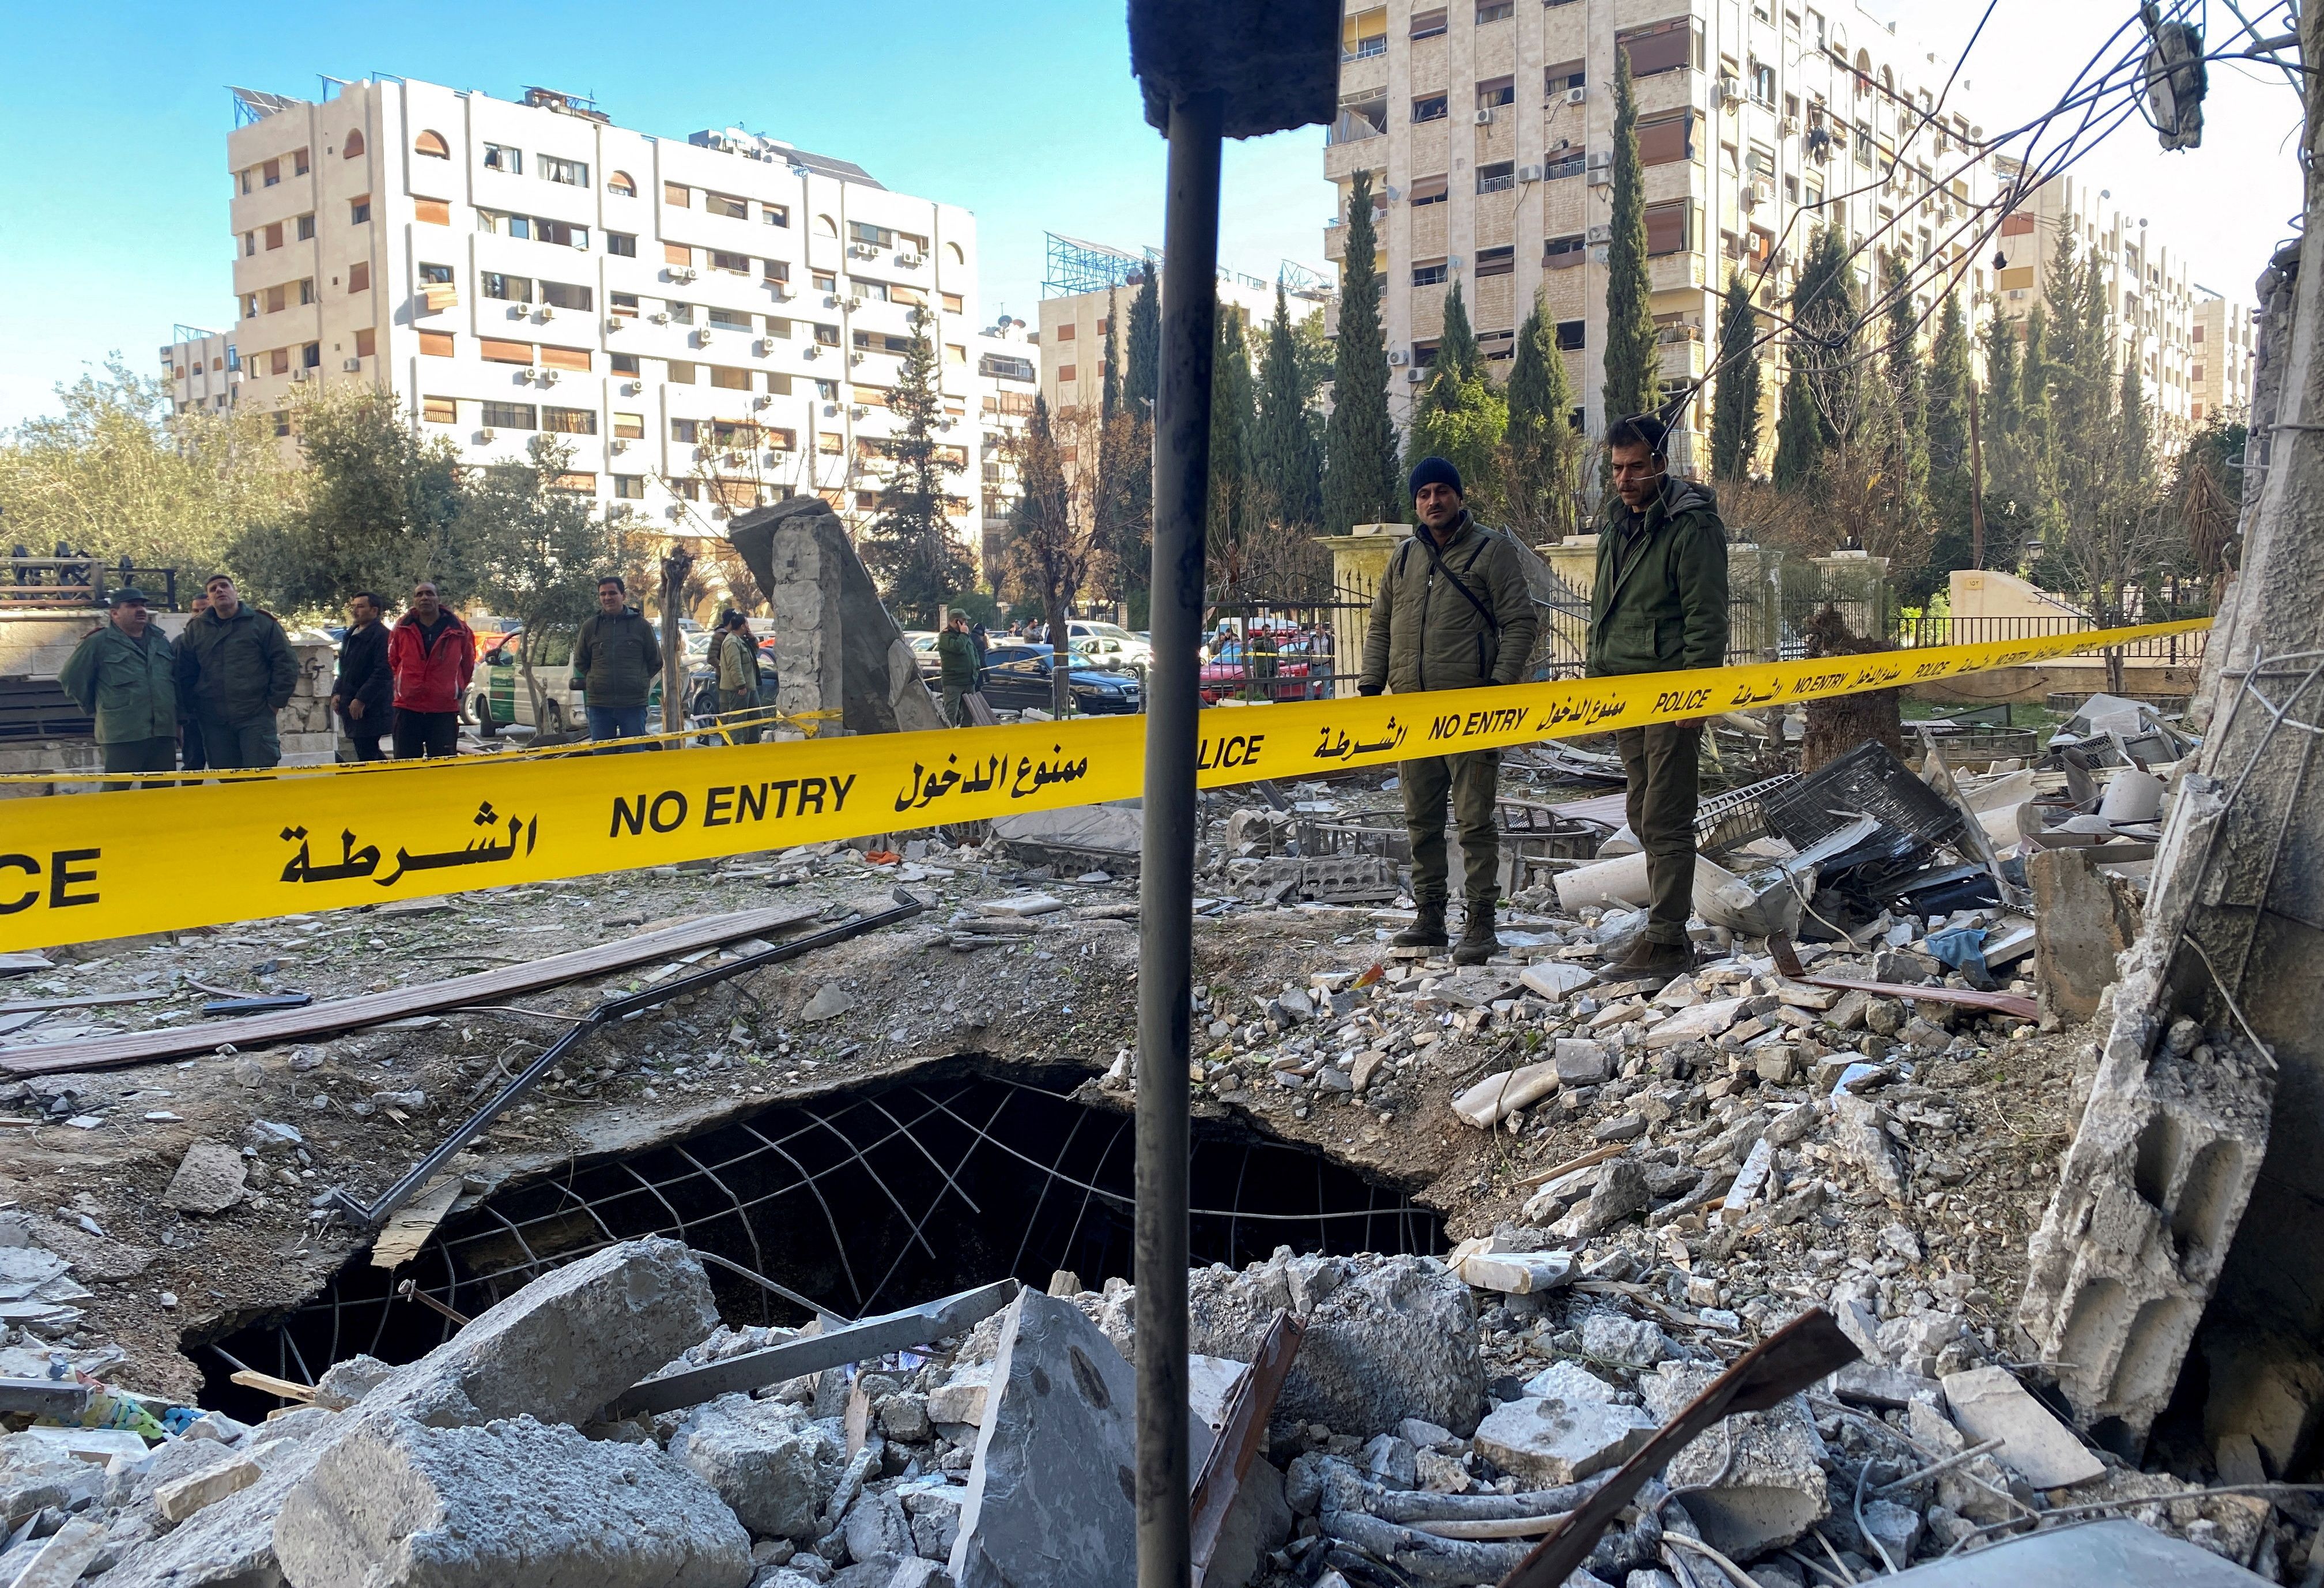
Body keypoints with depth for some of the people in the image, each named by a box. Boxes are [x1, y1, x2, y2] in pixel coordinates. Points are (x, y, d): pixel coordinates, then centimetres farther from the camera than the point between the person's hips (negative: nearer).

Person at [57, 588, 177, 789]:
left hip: (164, 733, 5)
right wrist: (97, 709, 11)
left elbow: (177, 677, 26)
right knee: (116, 792, -4)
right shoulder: (98, 643, 0)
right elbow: (71, 678, 6)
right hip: (122, 735, -5)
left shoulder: (161, 640, 16)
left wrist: (176, 714, 18)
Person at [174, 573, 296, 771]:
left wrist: (276, 701, -4)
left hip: (256, 718, -4)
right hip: (214, 723, 4)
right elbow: (184, 673, 19)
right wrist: (190, 709, 12)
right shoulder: (195, 630, 14)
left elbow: (286, 663, 1)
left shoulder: (262, 622, 3)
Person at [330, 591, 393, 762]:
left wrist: (361, 699, -22)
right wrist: (337, 693, 11)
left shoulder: (381, 635, -12)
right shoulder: (351, 635, 18)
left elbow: (382, 673, -20)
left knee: (367, 755, -11)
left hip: (371, 711, -10)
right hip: (350, 707, 10)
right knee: (364, 752, 13)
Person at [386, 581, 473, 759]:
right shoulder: (402, 628, 2)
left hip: (445, 710, -1)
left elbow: (467, 665, 14)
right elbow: (392, 662, 17)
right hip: (407, 709, 1)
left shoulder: (459, 630, -1)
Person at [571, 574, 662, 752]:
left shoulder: (641, 625, 3)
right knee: (601, 755, 5)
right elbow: (580, 661, 18)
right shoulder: (590, 626, 7)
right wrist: (598, 680, 13)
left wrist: (639, 681, 9)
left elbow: (656, 662, 12)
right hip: (599, 704, 2)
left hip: (634, 704, -2)